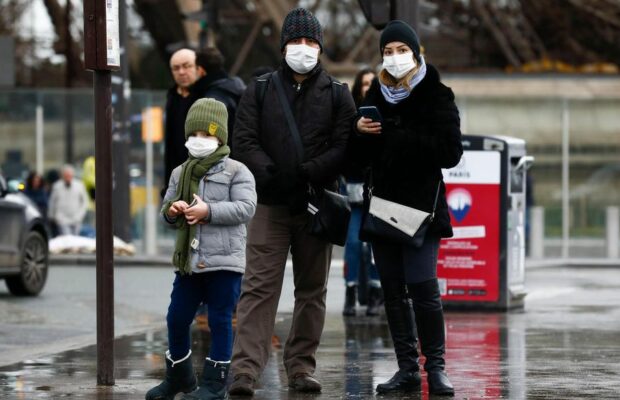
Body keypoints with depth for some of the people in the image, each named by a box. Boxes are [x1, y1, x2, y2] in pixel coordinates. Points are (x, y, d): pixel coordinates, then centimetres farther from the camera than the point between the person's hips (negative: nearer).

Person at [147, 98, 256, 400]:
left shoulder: (236, 172, -3)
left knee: (220, 320, -1)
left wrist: (208, 211, -21)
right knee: (177, 318, 9)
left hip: (224, 261, -5)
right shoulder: (180, 173, 14)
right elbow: (167, 210, 18)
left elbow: (246, 208, -14)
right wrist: (171, 211, -7)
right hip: (188, 260, 5)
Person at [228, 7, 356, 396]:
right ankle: (246, 368, -13)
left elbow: (344, 147, -3)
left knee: (313, 289, 7)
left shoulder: (337, 94, 7)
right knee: (260, 287, -8)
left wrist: (307, 173, -15)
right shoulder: (260, 90, 8)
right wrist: (270, 175, -15)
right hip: (271, 203, -1)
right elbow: (244, 141, 0)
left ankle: (301, 365, 14)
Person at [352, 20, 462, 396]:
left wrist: (402, 140, -18)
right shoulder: (375, 96, 12)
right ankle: (407, 368, 11)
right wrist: (360, 133, -5)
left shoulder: (436, 96, -2)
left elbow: (451, 152, -10)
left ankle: (436, 366, -2)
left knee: (423, 286, -12)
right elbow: (361, 155, 17)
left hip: (421, 206, -5)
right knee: (393, 291, 5)